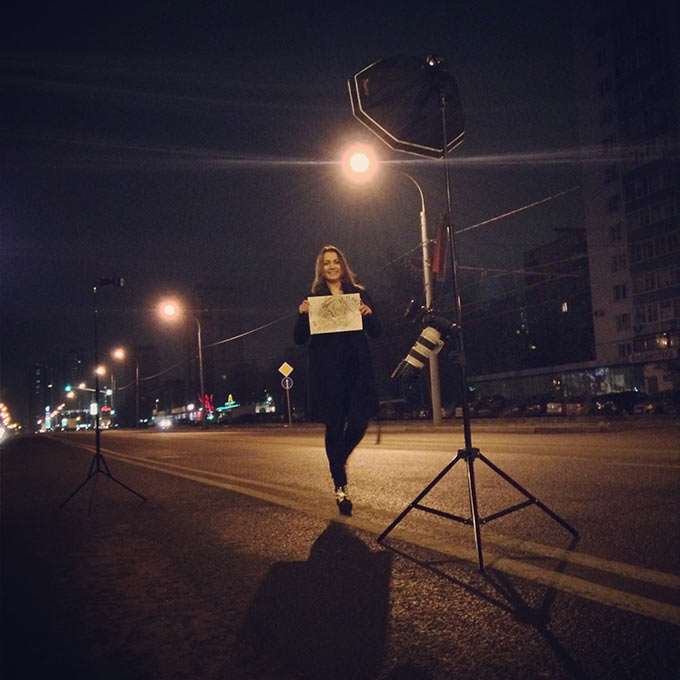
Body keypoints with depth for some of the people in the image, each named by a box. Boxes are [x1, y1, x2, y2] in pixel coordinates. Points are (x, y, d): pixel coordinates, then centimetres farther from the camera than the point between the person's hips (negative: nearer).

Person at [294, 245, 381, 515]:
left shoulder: (359, 294, 12)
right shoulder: (313, 298, 8)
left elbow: (376, 332, 9)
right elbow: (299, 339, 4)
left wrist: (369, 314, -11)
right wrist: (303, 315, -14)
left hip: (357, 367, 2)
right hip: (327, 370, -1)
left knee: (359, 422, -5)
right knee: (334, 427, 0)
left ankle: (339, 461, 27)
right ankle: (340, 486, 10)